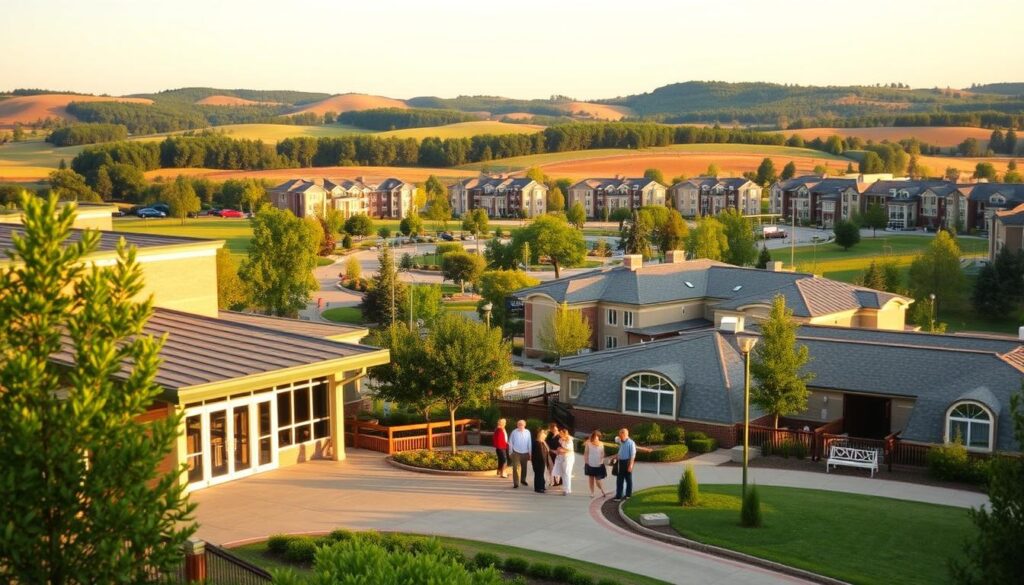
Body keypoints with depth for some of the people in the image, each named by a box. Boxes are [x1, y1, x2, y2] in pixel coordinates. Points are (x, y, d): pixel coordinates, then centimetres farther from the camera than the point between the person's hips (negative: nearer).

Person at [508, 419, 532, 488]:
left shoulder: (527, 432, -6)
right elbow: (510, 443, -2)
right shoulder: (514, 432, -10)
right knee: (516, 468, -10)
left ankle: (523, 480, 41)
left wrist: (530, 453, 5)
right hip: (516, 452, -3)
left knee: (524, 467, 19)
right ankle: (516, 483, -8)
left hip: (525, 453, 3)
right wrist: (510, 453, 1)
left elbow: (529, 443, 1)